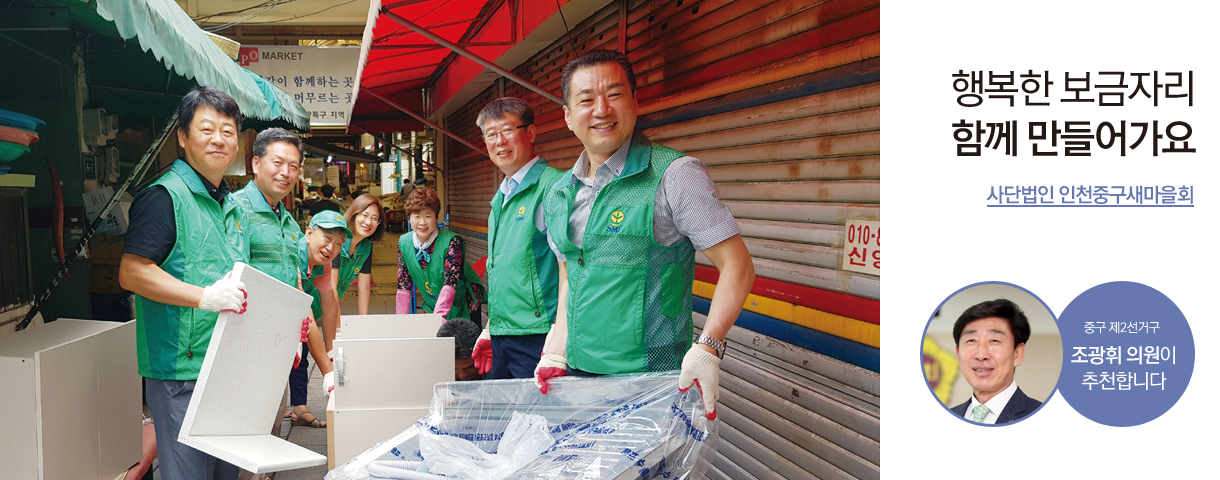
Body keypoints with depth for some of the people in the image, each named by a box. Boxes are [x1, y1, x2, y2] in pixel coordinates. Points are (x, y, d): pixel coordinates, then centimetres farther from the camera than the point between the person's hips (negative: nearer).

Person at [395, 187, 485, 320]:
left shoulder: (452, 242, -24)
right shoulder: (404, 243, -9)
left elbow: (450, 284, -31)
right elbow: (404, 286, -3)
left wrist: (438, 316, -42)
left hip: (465, 307, -4)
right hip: (433, 306, 4)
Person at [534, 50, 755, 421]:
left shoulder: (674, 175, -10)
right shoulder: (559, 195, 9)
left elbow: (737, 266, -12)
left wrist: (707, 348, -23)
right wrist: (556, 355, 8)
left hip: (651, 377, -5)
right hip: (578, 374, 6)